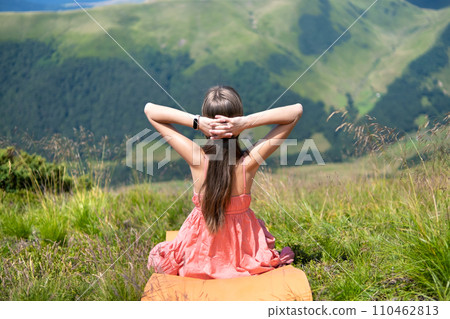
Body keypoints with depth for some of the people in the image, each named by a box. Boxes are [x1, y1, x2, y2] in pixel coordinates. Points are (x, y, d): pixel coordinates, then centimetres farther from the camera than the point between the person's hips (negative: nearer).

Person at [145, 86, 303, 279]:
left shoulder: (197, 158, -25)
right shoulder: (249, 162, -24)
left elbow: (150, 109, -15)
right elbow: (296, 110, -18)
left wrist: (196, 122, -29)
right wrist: (246, 122, -30)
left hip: (197, 258, 1)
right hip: (243, 254, -1)